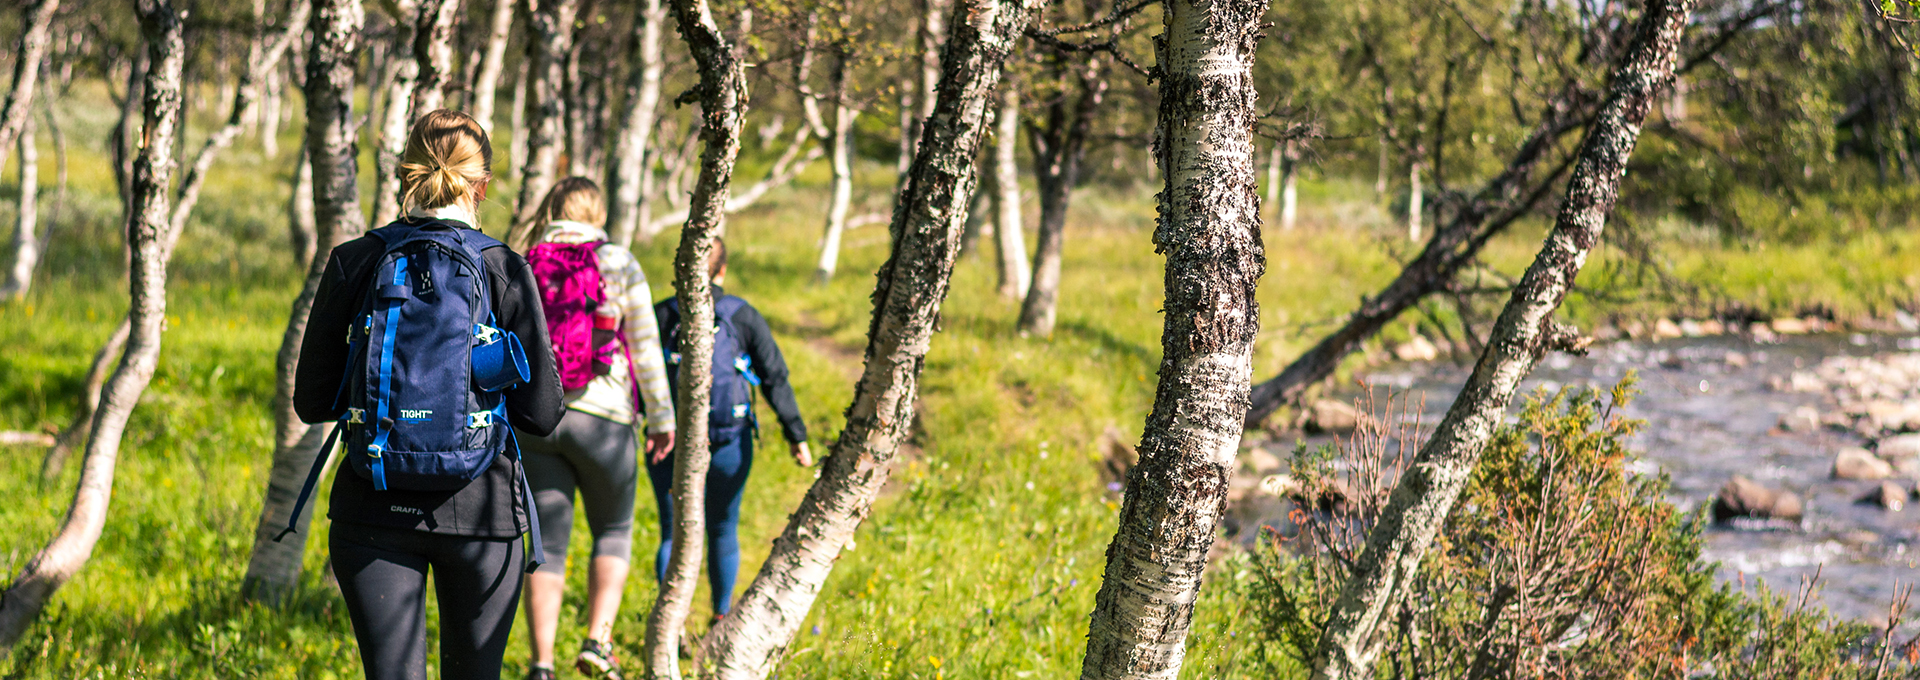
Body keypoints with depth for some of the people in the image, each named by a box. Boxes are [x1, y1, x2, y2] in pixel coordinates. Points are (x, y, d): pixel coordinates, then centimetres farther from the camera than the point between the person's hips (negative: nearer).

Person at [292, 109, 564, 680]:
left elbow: (311, 402, 3)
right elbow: (542, 413, -6)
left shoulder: (352, 264, -1)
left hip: (374, 508, 1)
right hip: (479, 505, -1)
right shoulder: (503, 269, -6)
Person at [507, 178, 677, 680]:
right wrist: (661, 415, 3)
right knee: (614, 531, 16)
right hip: (600, 415, -2)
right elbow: (645, 346, -3)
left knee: (547, 545, 6)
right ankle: (597, 640, 0)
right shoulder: (618, 263, -2)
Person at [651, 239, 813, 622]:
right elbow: (775, 379, -4)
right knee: (723, 531, 18)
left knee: (674, 535, 7)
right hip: (729, 444, 1)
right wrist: (796, 435, -1)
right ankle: (722, 619, 29)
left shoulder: (661, 315, -3)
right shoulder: (745, 317, -2)